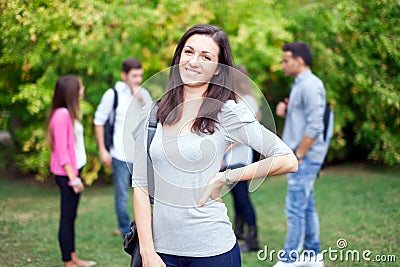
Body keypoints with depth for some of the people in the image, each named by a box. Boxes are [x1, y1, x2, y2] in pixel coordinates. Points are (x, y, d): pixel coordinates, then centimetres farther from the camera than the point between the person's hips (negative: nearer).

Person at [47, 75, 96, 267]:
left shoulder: (69, 114, 12)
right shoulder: (62, 115, -18)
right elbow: (61, 151, -19)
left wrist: (77, 175, 12)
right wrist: (73, 178, -19)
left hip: (74, 171, 10)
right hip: (66, 174, -10)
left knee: (71, 216, 16)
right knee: (67, 217, -1)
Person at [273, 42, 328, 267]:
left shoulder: (310, 85, -16)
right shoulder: (301, 84, 16)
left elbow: (314, 126, -22)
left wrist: (298, 156, -18)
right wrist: (285, 112, 5)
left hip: (305, 157, -10)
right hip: (300, 156, 10)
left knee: (295, 208, -7)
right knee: (306, 206, 14)